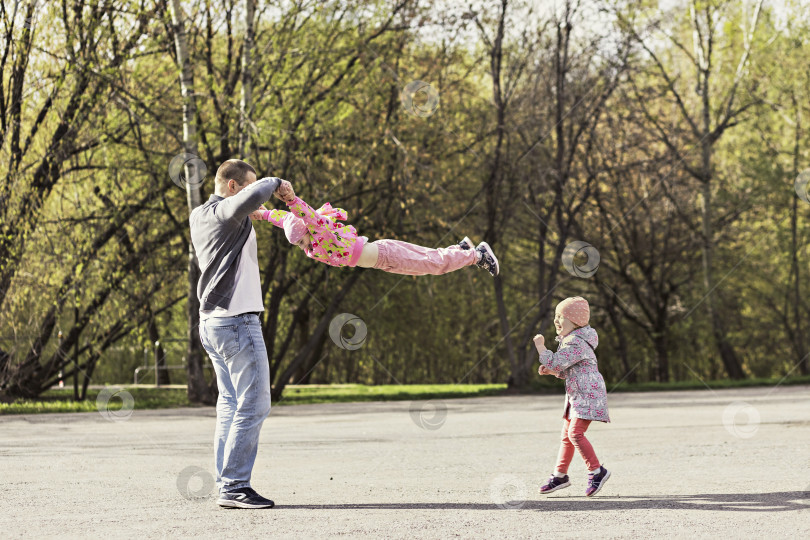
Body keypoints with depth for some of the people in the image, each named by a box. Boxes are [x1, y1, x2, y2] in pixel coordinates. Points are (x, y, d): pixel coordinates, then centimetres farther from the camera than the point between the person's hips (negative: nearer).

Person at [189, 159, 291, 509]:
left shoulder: (199, 217, 16)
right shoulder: (226, 213, -12)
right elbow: (250, 199, -35)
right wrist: (275, 184, -16)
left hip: (212, 322, 10)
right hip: (236, 321, -10)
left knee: (231, 405, 11)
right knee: (253, 405, -9)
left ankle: (226, 486, 9)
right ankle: (234, 487, -12)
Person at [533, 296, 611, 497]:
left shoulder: (577, 343, -19)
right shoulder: (569, 340, 15)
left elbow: (555, 362, -26)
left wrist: (541, 347, -14)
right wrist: (551, 370, 6)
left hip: (588, 395, -11)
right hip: (576, 396, 11)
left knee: (575, 433, -19)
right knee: (567, 435, 12)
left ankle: (597, 471, -12)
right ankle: (560, 476, 18)